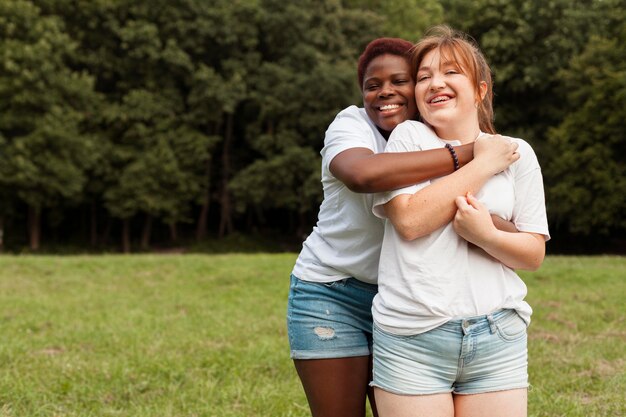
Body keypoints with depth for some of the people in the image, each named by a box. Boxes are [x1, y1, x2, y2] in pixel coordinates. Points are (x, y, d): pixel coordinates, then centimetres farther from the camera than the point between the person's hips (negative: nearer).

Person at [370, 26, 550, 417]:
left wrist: (487, 235, -15)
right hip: (413, 340, -2)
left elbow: (534, 253, 6)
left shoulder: (516, 153, 7)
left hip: (498, 338, 2)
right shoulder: (409, 137, 3)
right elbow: (409, 220, -11)